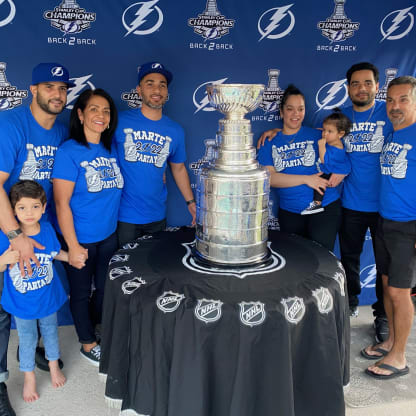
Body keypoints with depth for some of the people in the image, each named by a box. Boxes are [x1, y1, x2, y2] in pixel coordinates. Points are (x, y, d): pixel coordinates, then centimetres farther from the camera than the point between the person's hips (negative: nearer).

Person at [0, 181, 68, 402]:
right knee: (27, 340, 18)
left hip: (48, 297, 2)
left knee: (50, 331, 24)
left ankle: (54, 366, 51)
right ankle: (29, 377, 43)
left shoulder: (47, 229, -14)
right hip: (21, 301, -2)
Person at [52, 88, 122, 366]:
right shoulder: (69, 152, -15)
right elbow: (62, 203, -16)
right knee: (81, 292, 13)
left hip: (109, 236, 6)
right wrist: (73, 246, -17)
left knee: (106, 288, 21)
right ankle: (88, 344, 35)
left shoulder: (112, 149, 3)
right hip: (80, 240, -6)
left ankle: (94, 327, 48)